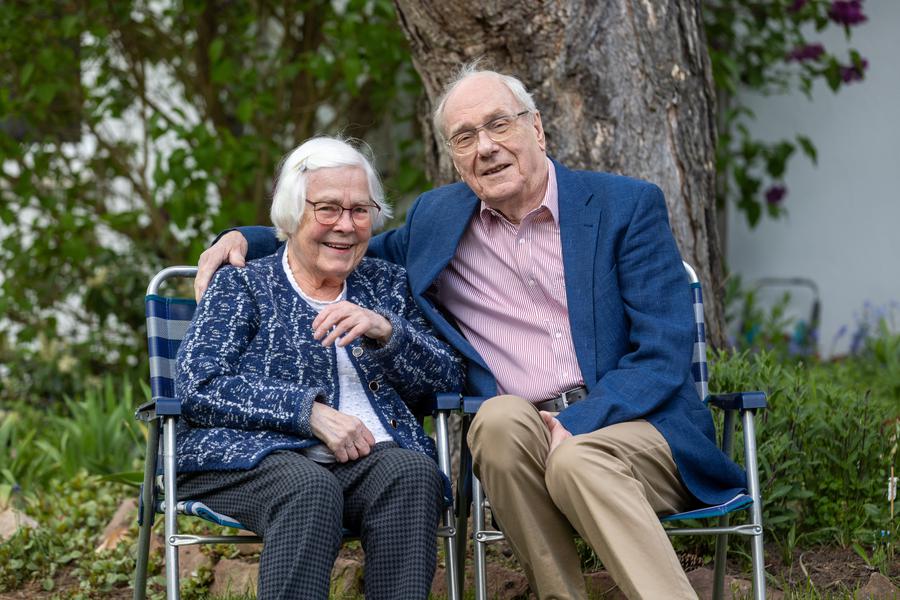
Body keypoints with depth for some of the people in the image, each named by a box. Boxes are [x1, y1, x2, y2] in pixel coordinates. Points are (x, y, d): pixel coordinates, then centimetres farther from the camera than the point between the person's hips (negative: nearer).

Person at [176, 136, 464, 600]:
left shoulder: (388, 284, 23)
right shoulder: (243, 285, 13)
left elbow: (448, 378, 13)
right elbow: (198, 384, -3)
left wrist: (386, 331, -6)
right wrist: (310, 412, -13)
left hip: (372, 455, 3)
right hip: (254, 454, -3)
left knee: (413, 472, -31)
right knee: (310, 487, -36)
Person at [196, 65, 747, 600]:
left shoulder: (628, 205, 3)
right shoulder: (438, 219, 14)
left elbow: (666, 353, -4)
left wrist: (578, 426, -18)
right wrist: (244, 240, 14)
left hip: (631, 425, -2)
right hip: (518, 442, 3)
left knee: (577, 462, -36)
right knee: (501, 416, -32)